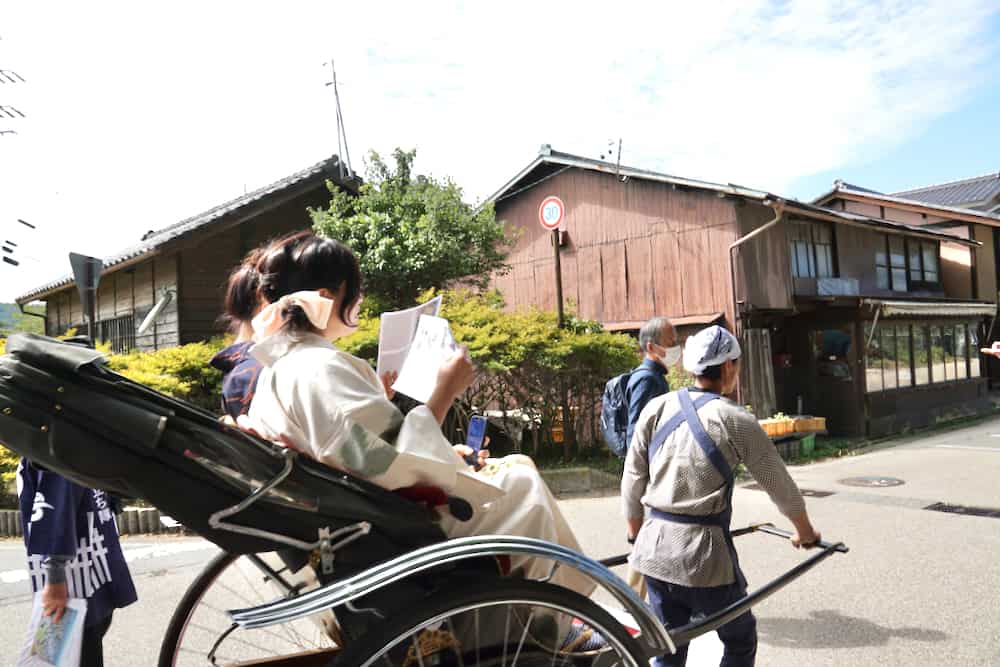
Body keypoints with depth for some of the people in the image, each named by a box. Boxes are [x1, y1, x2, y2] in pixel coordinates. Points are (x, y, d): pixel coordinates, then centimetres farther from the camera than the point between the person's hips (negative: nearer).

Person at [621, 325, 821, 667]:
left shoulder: (656, 409, 1)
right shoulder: (736, 421, -8)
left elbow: (632, 480, 5)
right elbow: (780, 485, 2)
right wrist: (805, 532, 20)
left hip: (655, 550, 4)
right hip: (704, 553, -4)